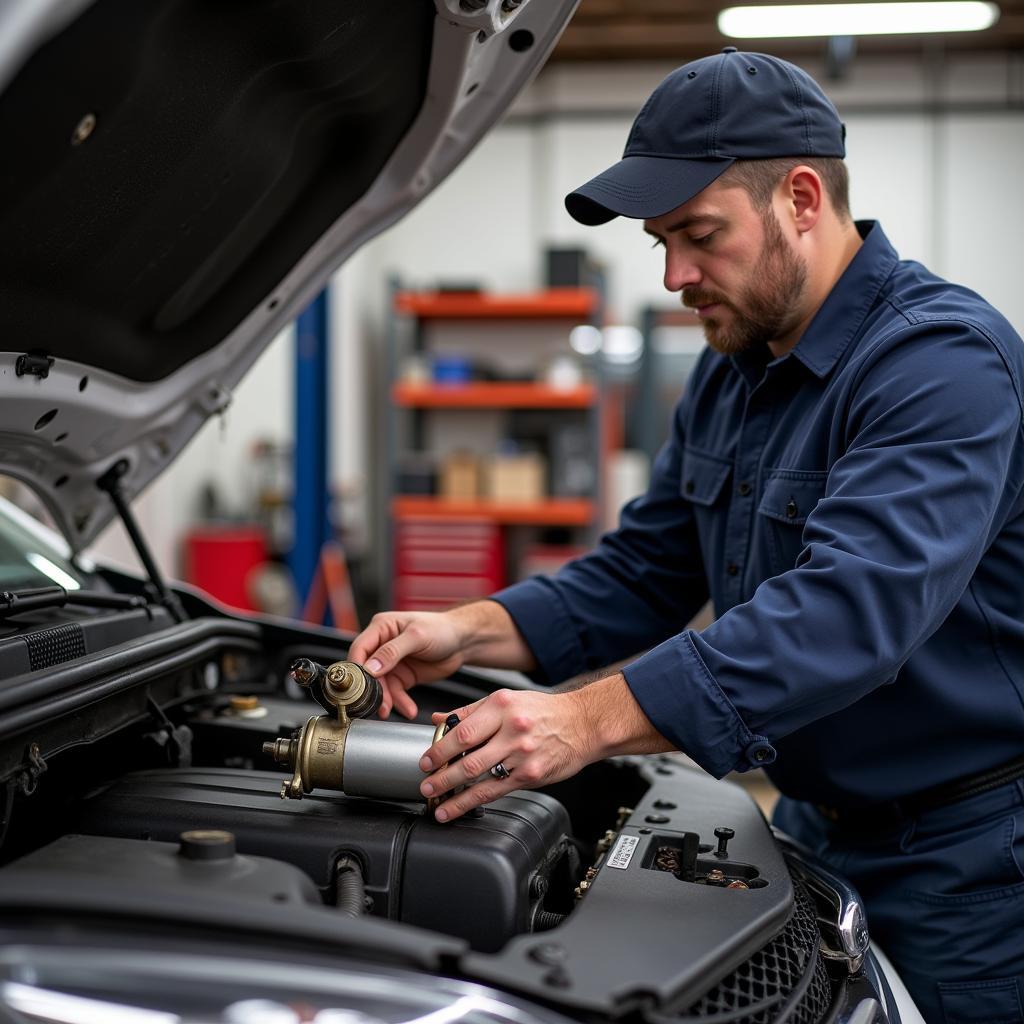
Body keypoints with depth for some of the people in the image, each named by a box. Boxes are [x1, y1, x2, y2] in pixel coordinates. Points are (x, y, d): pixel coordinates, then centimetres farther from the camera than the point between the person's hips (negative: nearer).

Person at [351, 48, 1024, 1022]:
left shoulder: (945, 358, -24)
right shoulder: (731, 374, 5)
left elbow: (851, 608, -36)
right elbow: (643, 572, 8)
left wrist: (592, 719, -43)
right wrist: (472, 631, -9)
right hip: (815, 823, 8)